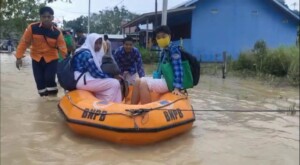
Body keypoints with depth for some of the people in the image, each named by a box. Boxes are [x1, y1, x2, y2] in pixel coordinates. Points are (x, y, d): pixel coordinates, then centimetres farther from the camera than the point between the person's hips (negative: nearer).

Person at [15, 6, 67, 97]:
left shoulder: (57, 32, -13)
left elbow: (62, 47, -14)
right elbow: (24, 42, -5)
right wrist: (19, 57, -7)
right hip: (36, 59, 2)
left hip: (51, 59, -1)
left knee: (49, 79, -15)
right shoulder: (32, 28, -13)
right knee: (39, 81, 0)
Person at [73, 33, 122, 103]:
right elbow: (95, 73, -19)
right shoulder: (86, 53, -14)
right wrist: (111, 77, -8)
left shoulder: (93, 52, 16)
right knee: (114, 84, -14)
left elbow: (98, 70, 13)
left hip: (86, 79, 10)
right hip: (84, 81, -10)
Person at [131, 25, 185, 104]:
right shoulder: (164, 51, 14)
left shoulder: (173, 49, -13)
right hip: (164, 79, 10)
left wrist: (177, 87, -30)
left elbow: (178, 68, -23)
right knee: (138, 82, 5)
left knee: (144, 83, -23)